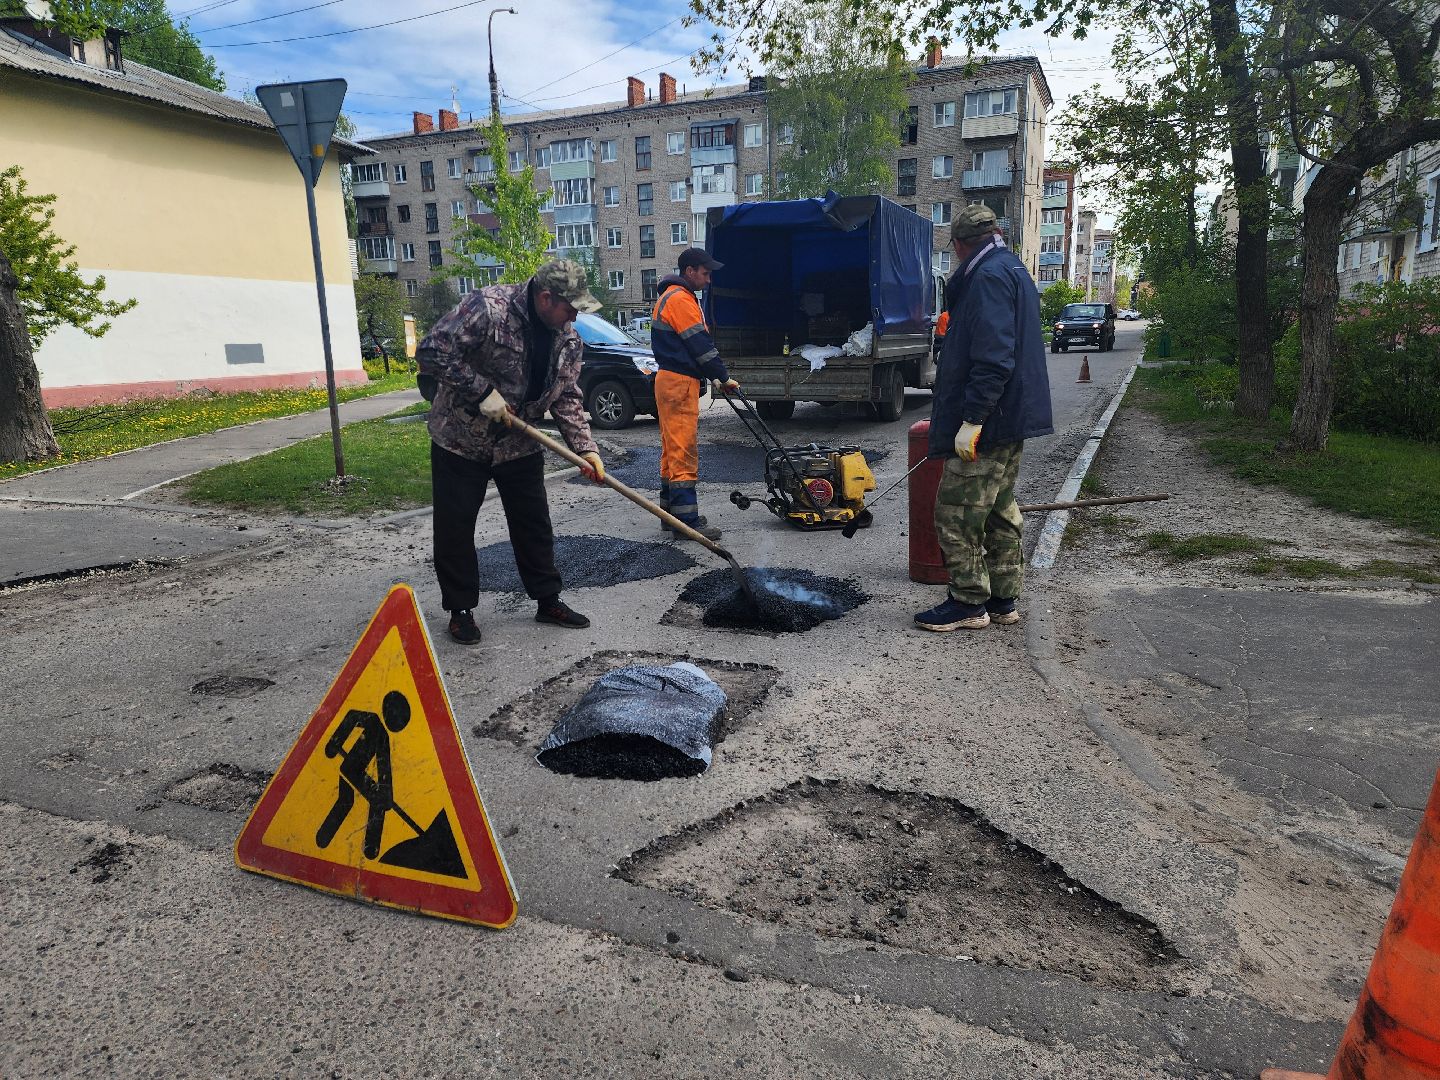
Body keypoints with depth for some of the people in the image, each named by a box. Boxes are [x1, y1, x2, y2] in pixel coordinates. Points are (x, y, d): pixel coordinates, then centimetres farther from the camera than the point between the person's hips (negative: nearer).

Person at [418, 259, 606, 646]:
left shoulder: (567, 338, -3)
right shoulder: (487, 308, -23)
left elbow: (566, 398, 2)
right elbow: (432, 351, -24)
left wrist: (586, 448, -9)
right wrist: (483, 390, -27)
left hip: (520, 445, 5)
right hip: (461, 440, -5)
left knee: (534, 525, 9)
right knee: (455, 528, 3)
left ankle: (547, 600, 23)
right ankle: (460, 609, 18)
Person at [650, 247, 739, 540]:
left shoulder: (672, 297, 22)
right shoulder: (681, 299, -12)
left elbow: (696, 345, 22)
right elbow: (701, 345, -15)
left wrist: (715, 379, 18)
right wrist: (724, 378, -6)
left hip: (670, 381, 11)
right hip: (679, 383, -11)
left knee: (673, 449, 13)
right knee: (684, 450, -10)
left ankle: (672, 512, 19)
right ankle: (687, 519, -9)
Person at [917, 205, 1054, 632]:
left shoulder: (988, 277, -16)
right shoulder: (1014, 271, 18)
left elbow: (993, 357, -25)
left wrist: (971, 419, -26)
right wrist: (956, 329, 41)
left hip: (987, 423, -11)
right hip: (1012, 419, 11)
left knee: (957, 512, -4)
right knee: (1000, 512, 15)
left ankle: (968, 603, 5)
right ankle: (1002, 600, 24)